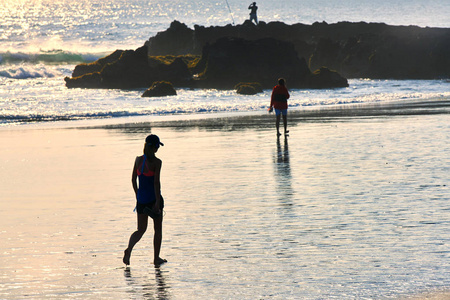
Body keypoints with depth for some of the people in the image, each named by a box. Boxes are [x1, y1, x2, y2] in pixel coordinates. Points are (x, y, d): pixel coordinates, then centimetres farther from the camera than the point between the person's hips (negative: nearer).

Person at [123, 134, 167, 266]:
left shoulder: (138, 160, 3)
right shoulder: (156, 162, -13)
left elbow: (133, 179, 9)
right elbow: (156, 182, -18)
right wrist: (158, 202, -18)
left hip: (142, 199, 5)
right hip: (154, 198, -5)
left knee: (141, 230, 13)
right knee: (158, 229, 12)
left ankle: (129, 249, -14)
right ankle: (156, 258, 16)